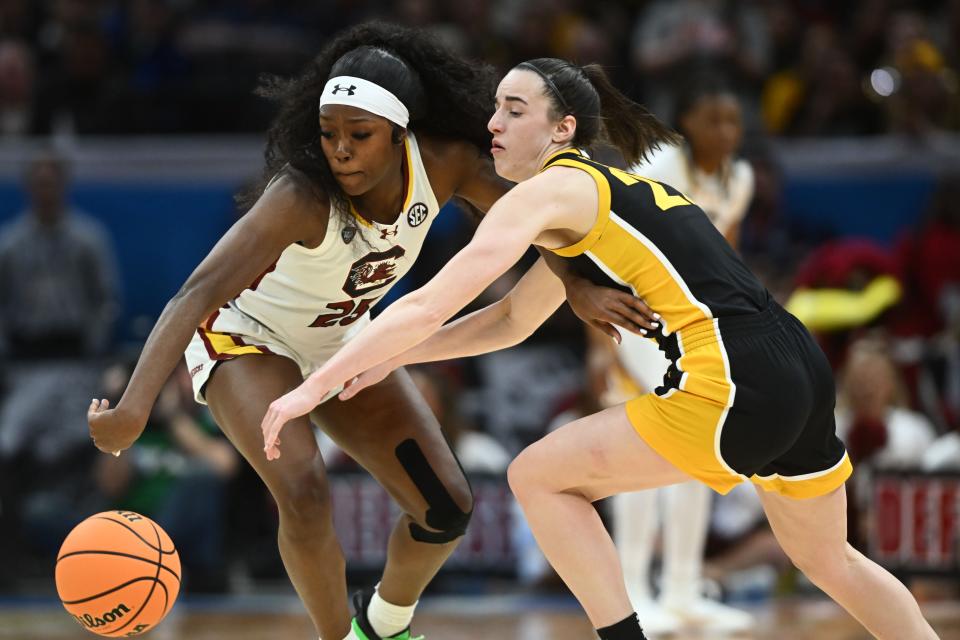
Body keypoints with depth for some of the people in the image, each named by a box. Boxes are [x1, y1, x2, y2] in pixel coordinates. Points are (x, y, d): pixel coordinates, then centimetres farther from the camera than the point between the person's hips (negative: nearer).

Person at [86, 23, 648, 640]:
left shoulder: (443, 163, -24)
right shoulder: (304, 195, -39)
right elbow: (197, 295, -48)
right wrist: (134, 408, -62)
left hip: (342, 343, 6)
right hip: (247, 335, -6)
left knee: (448, 507, 0)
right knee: (305, 495, -29)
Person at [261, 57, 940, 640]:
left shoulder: (550, 191, -2)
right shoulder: (612, 188, 25)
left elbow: (430, 305, -9)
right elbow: (511, 319, 33)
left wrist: (312, 388, -5)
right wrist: (392, 355, 26)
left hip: (732, 385, -9)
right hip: (802, 371, 9)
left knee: (539, 476, 3)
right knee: (829, 560, 27)